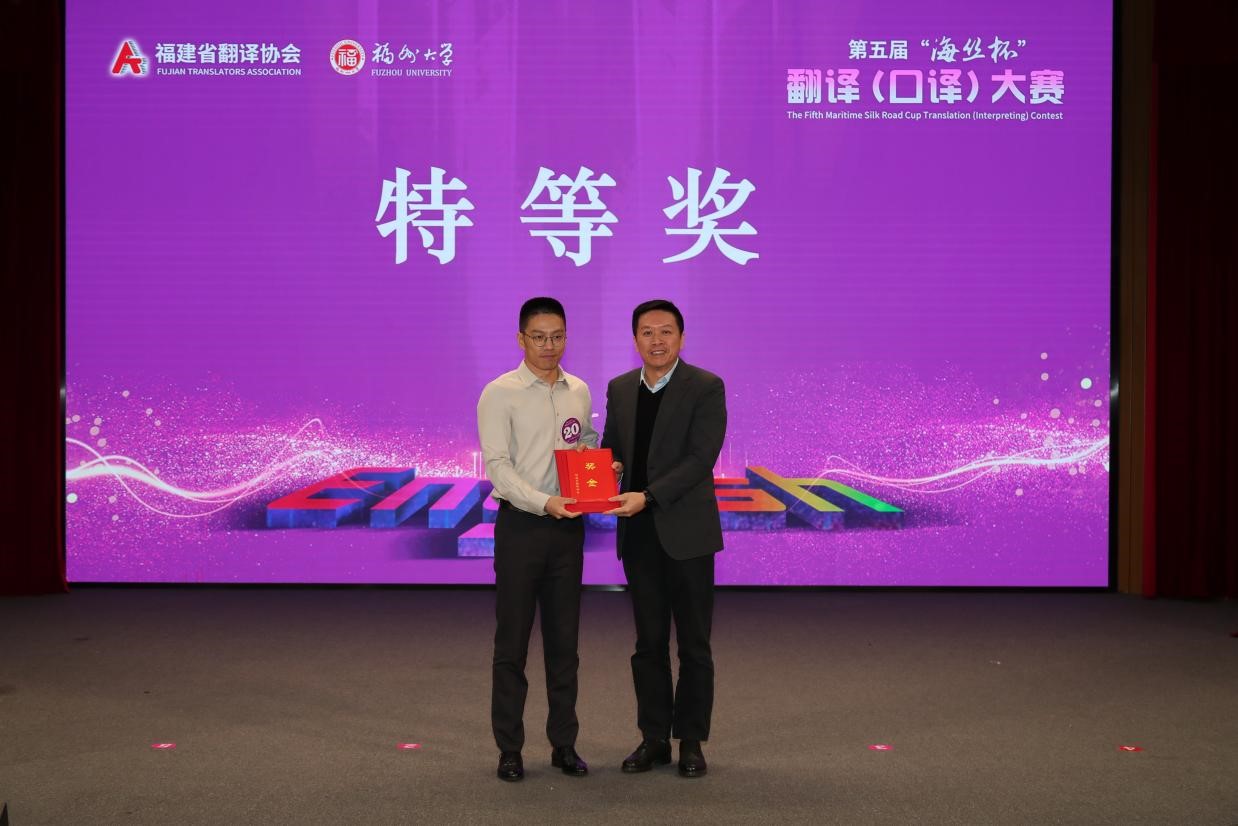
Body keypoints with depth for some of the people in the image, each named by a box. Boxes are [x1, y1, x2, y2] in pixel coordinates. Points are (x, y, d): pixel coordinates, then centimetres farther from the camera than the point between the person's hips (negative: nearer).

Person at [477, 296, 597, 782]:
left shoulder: (580, 392, 9)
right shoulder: (499, 394, -6)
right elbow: (497, 465, -14)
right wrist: (544, 502, -27)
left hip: (568, 525, 4)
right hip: (521, 524, -4)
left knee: (564, 640, 10)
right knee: (512, 641, 3)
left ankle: (563, 743, 21)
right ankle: (509, 748, 13)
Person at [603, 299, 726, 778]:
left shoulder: (706, 388, -7)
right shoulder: (619, 389, 9)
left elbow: (700, 458, -16)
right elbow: (611, 446, 15)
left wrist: (647, 496, -24)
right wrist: (608, 466, -9)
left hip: (686, 531, -4)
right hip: (638, 534, 5)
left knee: (693, 643, 5)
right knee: (648, 642, 11)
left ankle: (691, 741, 15)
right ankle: (654, 738, 21)